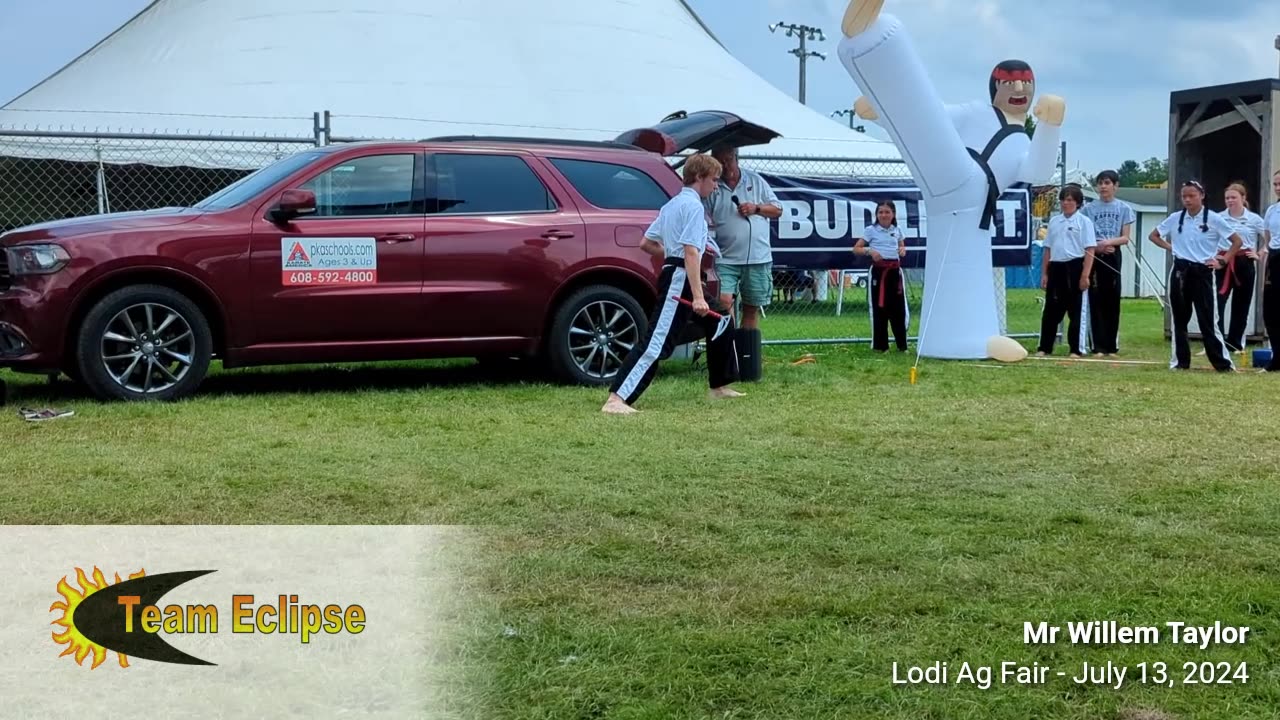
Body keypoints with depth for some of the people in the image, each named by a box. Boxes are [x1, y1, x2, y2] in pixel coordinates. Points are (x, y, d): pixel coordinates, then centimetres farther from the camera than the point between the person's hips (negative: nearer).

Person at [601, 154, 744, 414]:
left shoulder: (672, 205, 17)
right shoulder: (693, 205, -12)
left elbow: (646, 243, 19)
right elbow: (691, 252, -22)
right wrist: (698, 297, -27)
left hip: (674, 275, 11)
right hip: (680, 279, -11)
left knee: (720, 323, 22)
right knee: (656, 342, -17)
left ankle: (720, 386, 32)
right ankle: (616, 399, -23)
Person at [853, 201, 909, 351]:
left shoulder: (897, 231, 11)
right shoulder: (871, 230, -1)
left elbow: (902, 247, 26)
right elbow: (856, 249, -2)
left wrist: (903, 250, 2)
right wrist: (869, 251, -21)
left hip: (895, 271, 4)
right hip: (878, 271, -3)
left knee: (898, 308, 4)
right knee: (879, 309, -1)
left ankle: (902, 345, 14)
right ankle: (880, 345, 7)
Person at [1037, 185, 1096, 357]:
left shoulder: (1084, 221, -1)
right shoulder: (1054, 221, 13)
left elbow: (1090, 250, -6)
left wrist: (1085, 274, -14)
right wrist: (1044, 273, 10)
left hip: (1075, 267, -4)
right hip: (1056, 267, 4)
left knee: (1076, 311, 1)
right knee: (1051, 310, 6)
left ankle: (1076, 349, 7)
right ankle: (1044, 347, 12)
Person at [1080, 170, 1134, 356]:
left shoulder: (1124, 208, 5)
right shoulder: (1089, 208, 4)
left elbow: (1125, 238, 1)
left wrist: (1110, 242, -18)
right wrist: (1096, 246, -14)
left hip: (1113, 256, 1)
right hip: (1094, 256, -1)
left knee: (1112, 300, 3)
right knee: (1096, 300, -3)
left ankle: (1112, 345, 9)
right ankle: (1098, 346, -2)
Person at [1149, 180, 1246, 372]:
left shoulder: (1213, 219, -4)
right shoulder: (1175, 218, 4)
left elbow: (1237, 241, 0)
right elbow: (1154, 236, 17)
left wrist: (1223, 260, -6)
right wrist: (1170, 248, 4)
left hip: (1202, 272, -3)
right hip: (1180, 271, 3)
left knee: (1208, 320, -5)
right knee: (1179, 318, 6)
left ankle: (1223, 362, -1)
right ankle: (1180, 361, 14)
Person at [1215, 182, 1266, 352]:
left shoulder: (1254, 219, 1)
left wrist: (1260, 254, -2)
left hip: (1245, 264, 1)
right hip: (1223, 264, -1)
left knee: (1241, 306, 6)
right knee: (1217, 303, -13)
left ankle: (1235, 344, 15)